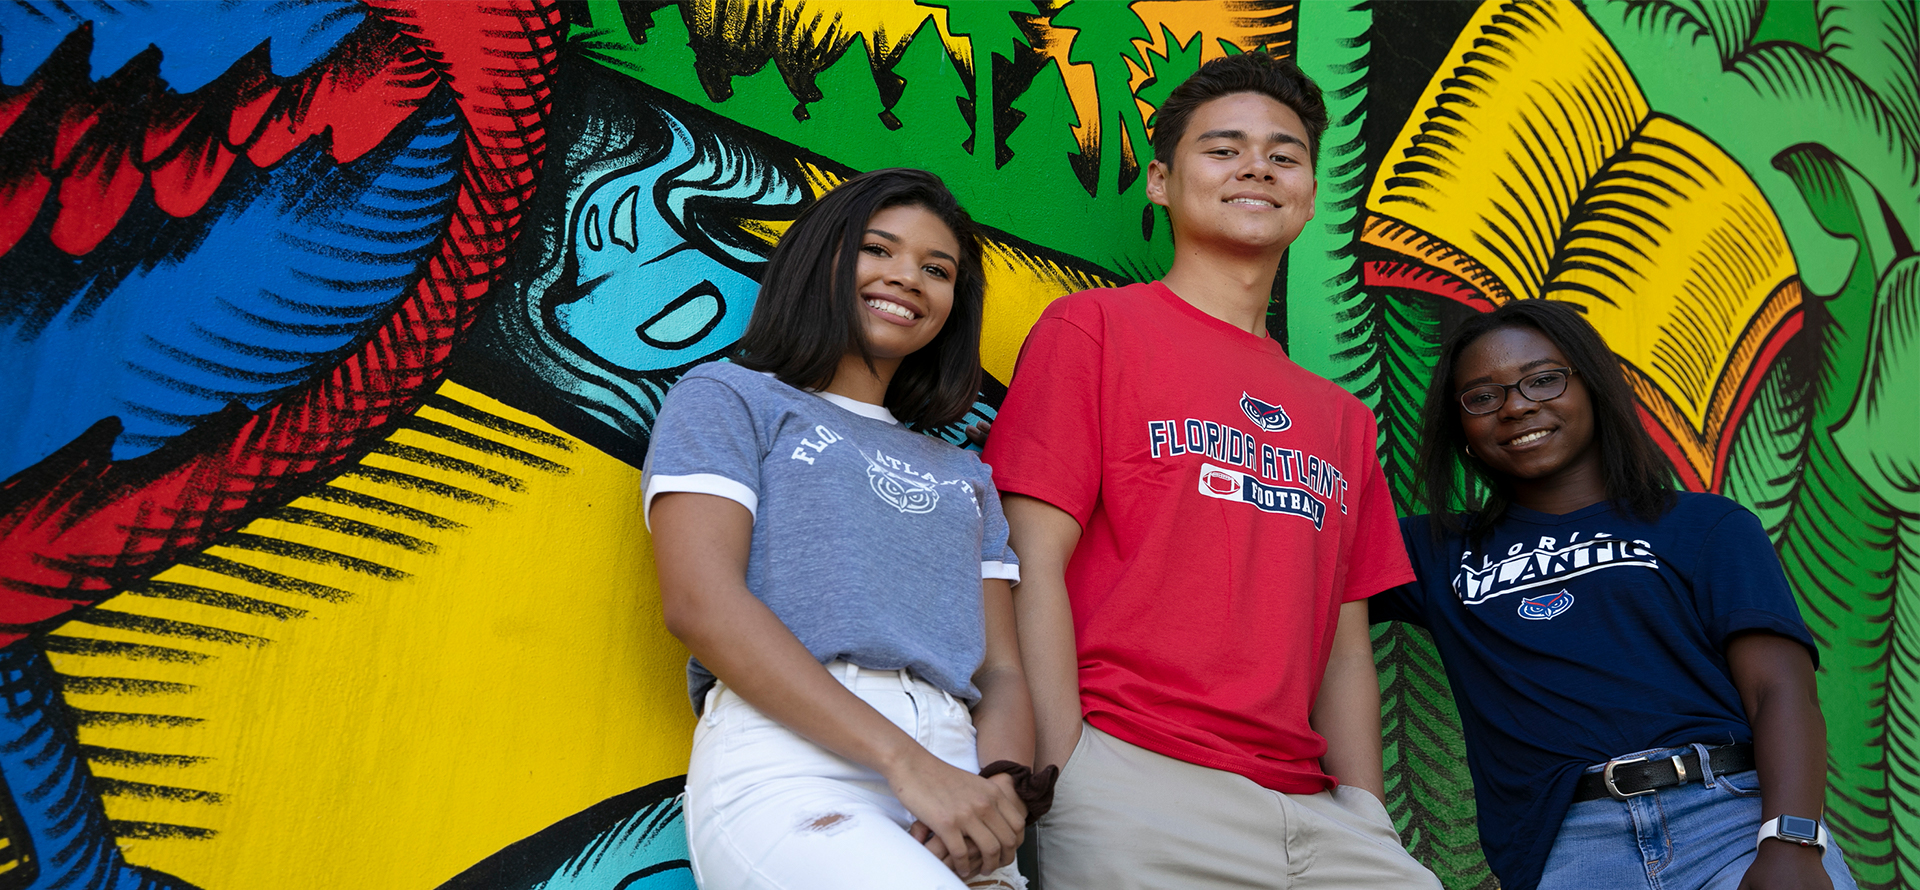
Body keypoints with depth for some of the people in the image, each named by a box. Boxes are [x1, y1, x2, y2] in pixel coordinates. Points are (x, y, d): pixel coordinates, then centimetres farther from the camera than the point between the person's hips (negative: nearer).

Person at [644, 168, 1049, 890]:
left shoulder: (963, 475, 28)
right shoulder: (728, 398, 14)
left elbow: (1000, 671, 18)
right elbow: (700, 601, -3)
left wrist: (1002, 788, -7)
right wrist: (905, 762, -12)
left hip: (950, 769, 5)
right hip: (785, 755, -5)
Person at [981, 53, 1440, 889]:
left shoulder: (1341, 417, 19)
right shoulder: (1092, 328, 4)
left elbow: (1346, 651, 17)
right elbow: (1034, 567, -4)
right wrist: (1067, 784, -12)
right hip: (1136, 783, -5)